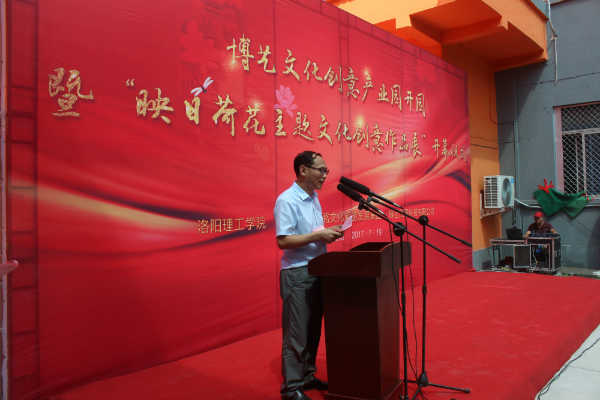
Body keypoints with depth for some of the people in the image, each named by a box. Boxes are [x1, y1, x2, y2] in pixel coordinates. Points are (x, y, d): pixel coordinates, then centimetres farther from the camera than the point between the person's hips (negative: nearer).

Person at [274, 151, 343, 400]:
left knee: (313, 330, 16)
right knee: (296, 334, 0)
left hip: (317, 271, 9)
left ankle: (307, 376, 30)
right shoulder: (287, 200, -15)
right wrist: (318, 235, -20)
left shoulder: (314, 199, 13)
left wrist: (329, 233, 3)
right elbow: (283, 241, -21)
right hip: (297, 274, -8)